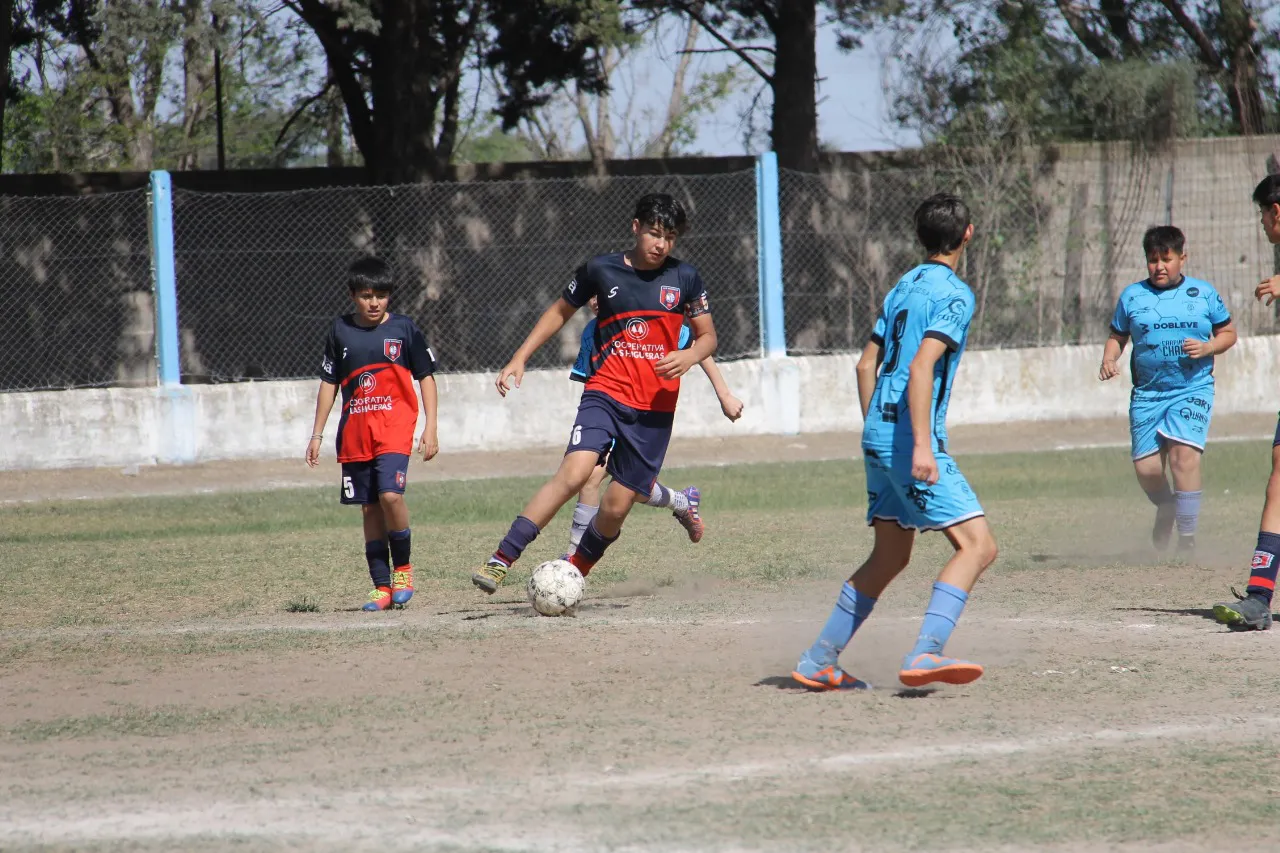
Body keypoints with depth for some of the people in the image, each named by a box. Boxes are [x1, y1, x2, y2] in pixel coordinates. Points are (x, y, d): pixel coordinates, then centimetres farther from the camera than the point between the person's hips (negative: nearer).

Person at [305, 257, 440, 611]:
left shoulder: (403, 329, 1)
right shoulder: (341, 331, 7)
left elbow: (426, 377, 6)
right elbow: (329, 383, 13)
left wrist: (431, 427, -1)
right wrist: (317, 434, 12)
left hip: (394, 425, -3)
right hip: (354, 431, 3)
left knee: (390, 495, -21)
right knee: (369, 507, 4)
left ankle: (402, 568, -1)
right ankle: (382, 586, 9)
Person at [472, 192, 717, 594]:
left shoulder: (684, 278, 4)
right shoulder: (600, 270, 2)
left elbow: (707, 336, 12)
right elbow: (560, 311, 17)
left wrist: (688, 356, -11)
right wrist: (519, 359, 9)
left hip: (655, 408, 1)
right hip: (606, 393, -1)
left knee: (616, 507, -2)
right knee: (574, 472, -25)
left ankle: (574, 572, 26)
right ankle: (501, 560, -26)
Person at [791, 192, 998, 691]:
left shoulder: (902, 288, 16)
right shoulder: (954, 295, -10)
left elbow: (866, 365, 20)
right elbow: (921, 367, -21)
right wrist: (922, 444, -26)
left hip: (878, 437, 9)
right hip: (910, 439, -9)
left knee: (890, 556, 18)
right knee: (977, 544, -11)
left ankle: (818, 663, 19)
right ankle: (925, 653, -25)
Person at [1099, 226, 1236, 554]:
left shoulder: (1203, 293, 5)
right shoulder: (1132, 296, 7)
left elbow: (1228, 333, 12)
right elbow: (1117, 337, 14)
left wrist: (1207, 347, -8)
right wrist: (1108, 360, -6)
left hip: (1193, 390, -2)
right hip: (1147, 394, 2)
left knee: (1183, 454, -22)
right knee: (1146, 468, -3)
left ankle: (1187, 536, -13)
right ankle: (1166, 510, 33)